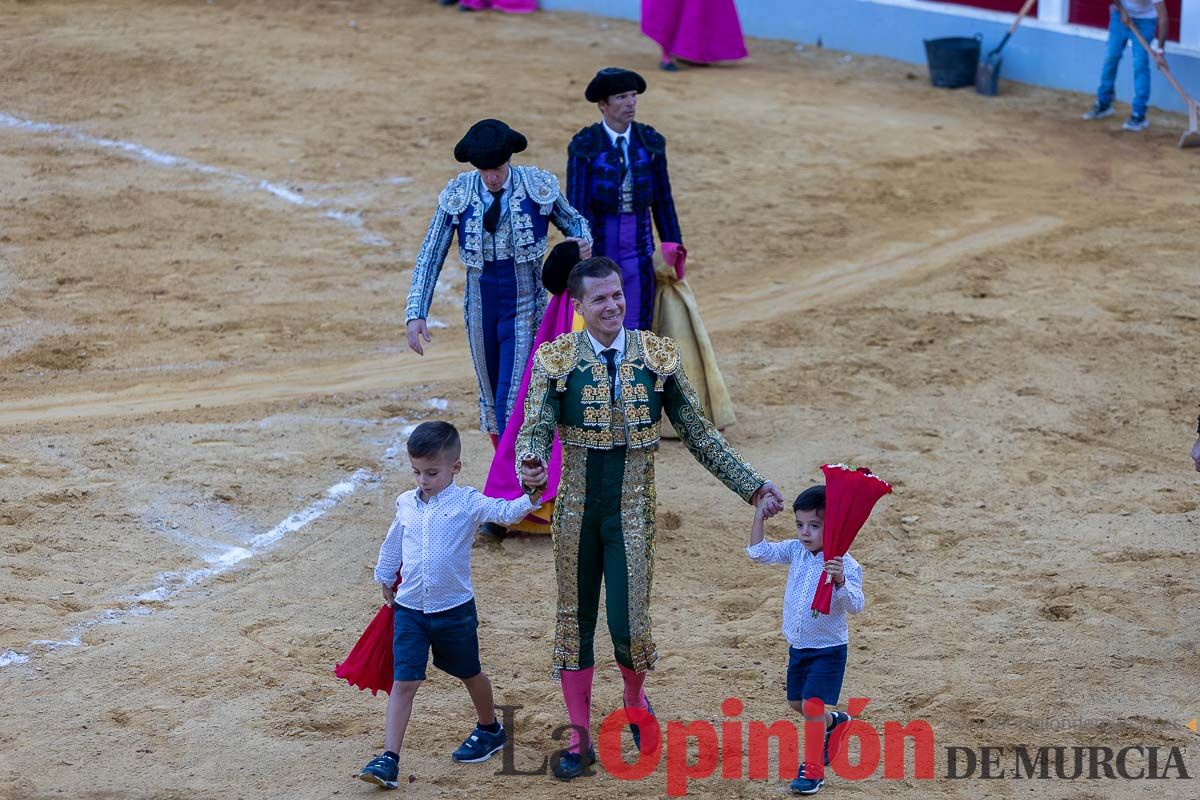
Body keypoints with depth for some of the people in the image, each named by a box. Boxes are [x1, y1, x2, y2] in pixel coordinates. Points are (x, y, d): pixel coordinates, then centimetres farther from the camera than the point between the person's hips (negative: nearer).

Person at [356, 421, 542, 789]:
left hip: (454, 609, -2)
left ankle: (490, 729, 43)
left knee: (469, 674, 19)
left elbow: (506, 512, -25)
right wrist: (385, 580, 26)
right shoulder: (406, 504, 2)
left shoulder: (467, 503, -10)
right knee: (403, 683, -6)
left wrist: (531, 496, -43)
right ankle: (389, 758, -8)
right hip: (410, 609, 2)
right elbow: (392, 545, 17)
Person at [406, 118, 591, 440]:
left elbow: (572, 221, 9)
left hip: (524, 310, -3)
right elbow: (430, 257, -4)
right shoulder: (457, 196, -7)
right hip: (481, 311, 3)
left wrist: (584, 241, -16)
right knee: (490, 400, 13)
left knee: (513, 404, -11)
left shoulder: (539, 187, -10)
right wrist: (416, 314, -12)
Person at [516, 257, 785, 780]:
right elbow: (536, 429, -10)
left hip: (632, 510, 0)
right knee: (574, 619, 8)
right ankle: (580, 739, 21)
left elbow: (697, 433, 6)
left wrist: (752, 487, 3)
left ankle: (635, 699, 28)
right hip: (576, 511, 1)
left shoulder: (658, 356, 0)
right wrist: (531, 467, -34)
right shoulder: (556, 359, -3)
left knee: (628, 625, -6)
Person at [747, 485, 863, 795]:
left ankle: (814, 766, 3)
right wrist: (759, 516, -10)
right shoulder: (796, 551, -5)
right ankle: (834, 722, 49)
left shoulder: (844, 564, -23)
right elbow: (759, 552, -1)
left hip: (828, 650, -7)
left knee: (812, 704, -13)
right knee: (797, 702, 21)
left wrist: (840, 581, -49)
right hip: (798, 647, 7)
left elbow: (855, 605, -31)